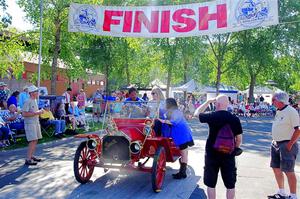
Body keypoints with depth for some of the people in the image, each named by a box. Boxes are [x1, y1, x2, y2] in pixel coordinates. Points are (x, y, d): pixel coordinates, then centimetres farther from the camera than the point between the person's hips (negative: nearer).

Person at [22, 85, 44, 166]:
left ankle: (31, 156, 24)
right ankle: (28, 160, -7)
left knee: (35, 140, 12)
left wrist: (40, 111, 6)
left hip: (36, 122, 9)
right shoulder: (28, 102, -14)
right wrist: (36, 113, -21)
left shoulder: (35, 101, 14)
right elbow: (24, 114, -20)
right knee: (33, 141, -12)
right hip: (30, 123, -9)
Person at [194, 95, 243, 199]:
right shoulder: (235, 119, -5)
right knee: (230, 185, 13)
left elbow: (196, 113, 8)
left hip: (212, 154, -1)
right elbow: (239, 139, 1)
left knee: (211, 184, 11)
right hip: (229, 155, 2)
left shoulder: (211, 116, -10)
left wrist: (208, 101, 11)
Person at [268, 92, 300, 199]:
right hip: (275, 144, 9)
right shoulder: (278, 111, 10)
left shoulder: (291, 111, -15)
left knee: (288, 171, -2)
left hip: (286, 145, -9)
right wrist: (274, 140, 14)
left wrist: (290, 144, -18)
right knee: (276, 169, 15)